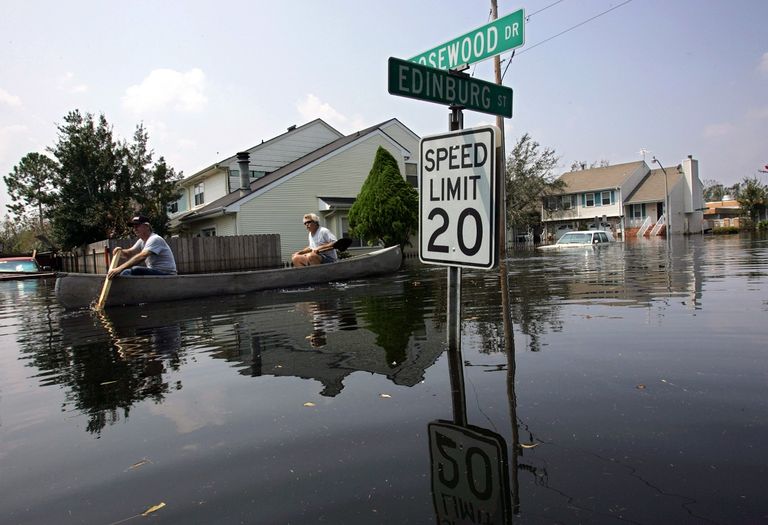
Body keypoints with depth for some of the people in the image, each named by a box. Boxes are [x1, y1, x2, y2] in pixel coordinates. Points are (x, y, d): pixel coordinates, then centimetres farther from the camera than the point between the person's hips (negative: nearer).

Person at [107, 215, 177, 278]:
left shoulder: (155, 239, -15)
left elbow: (141, 257, -29)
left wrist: (119, 269, -33)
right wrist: (120, 252, -9)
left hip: (166, 274, -10)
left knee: (133, 270, -27)